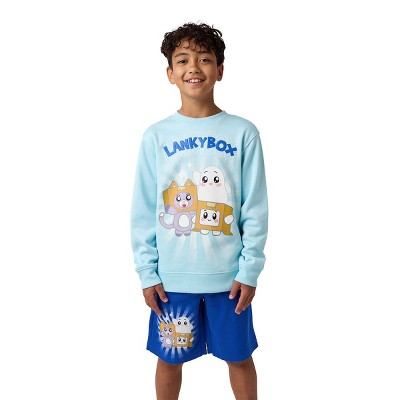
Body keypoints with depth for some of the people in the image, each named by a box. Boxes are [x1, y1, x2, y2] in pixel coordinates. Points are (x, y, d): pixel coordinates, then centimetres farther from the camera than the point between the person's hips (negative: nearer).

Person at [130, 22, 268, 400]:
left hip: (228, 274, 0)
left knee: (239, 356, 15)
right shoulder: (155, 136, -3)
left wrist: (250, 269, -5)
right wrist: (147, 272, -2)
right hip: (171, 276, 1)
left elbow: (255, 209, -3)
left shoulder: (243, 133, -5)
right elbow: (143, 211, 0)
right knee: (169, 357, 15)